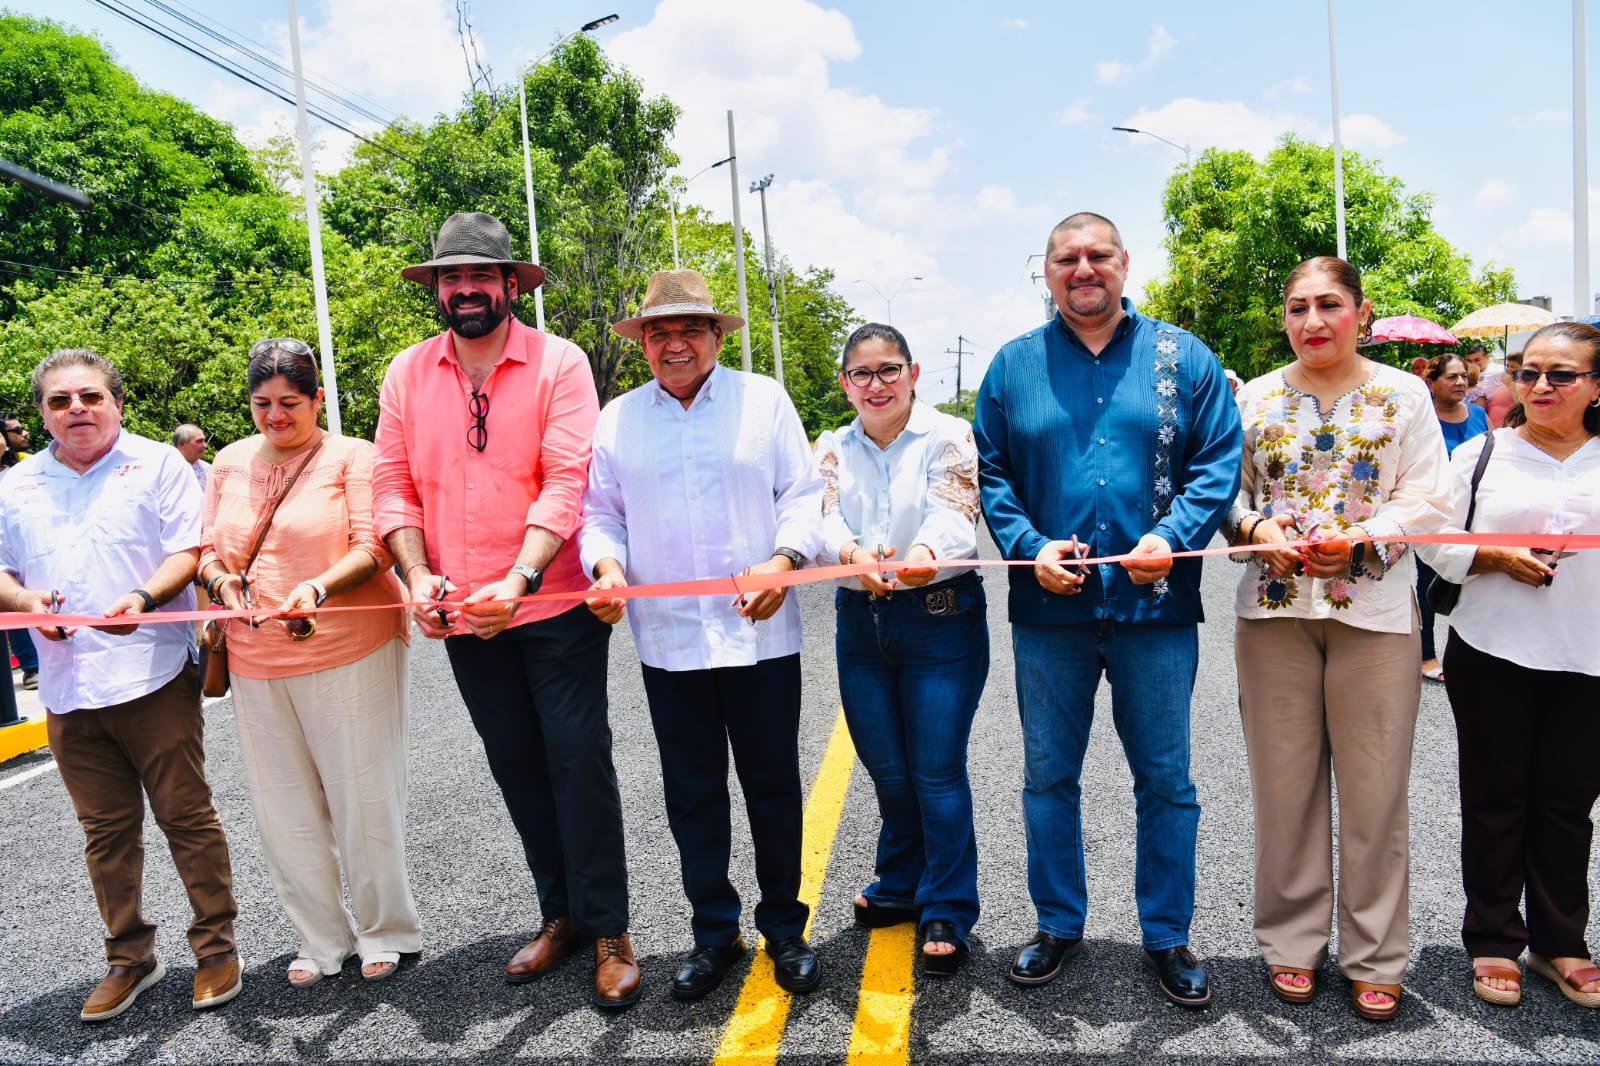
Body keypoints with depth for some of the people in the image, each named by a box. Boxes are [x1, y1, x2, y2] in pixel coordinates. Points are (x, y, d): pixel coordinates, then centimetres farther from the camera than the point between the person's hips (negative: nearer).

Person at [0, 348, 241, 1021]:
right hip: (68, 691, 4)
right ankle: (129, 958, 26)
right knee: (106, 832, 12)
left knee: (187, 817, 0)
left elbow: (191, 548, -4)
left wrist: (144, 597, -21)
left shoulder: (156, 464, 3)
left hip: (155, 678, -4)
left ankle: (217, 948, 14)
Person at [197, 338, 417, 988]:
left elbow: (372, 547, -12)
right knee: (284, 808, 11)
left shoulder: (350, 456, -3)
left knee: (364, 799, 3)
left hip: (350, 652, -5)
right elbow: (207, 550, 16)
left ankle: (385, 931, 22)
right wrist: (220, 576, -7)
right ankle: (320, 940, 27)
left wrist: (317, 587, -30)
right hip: (256, 661, 5)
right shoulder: (230, 463, 12)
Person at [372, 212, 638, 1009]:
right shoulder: (407, 374, 6)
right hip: (461, 614, 5)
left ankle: (608, 930, 15)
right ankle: (560, 913, 32)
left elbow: (566, 484, -16)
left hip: (554, 604, -4)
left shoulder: (558, 363, -8)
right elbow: (393, 486, 4)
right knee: (516, 766, 15)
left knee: (578, 761, 0)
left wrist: (518, 580, -27)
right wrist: (419, 576, -11)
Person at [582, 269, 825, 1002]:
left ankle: (784, 929, 28)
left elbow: (803, 494, 1)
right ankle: (714, 933, 29)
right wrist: (606, 567, -10)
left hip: (760, 635, -1)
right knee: (692, 793, 11)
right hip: (667, 639, 2)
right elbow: (599, 513, 10)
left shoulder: (763, 399, 3)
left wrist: (784, 559, -16)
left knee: (773, 787, 9)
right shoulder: (616, 419, 9)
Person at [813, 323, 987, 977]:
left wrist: (922, 554, -43)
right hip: (860, 623, 4)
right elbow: (822, 517, -9)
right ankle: (901, 887, 38)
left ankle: (947, 913, 17)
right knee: (886, 770, 16)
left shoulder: (948, 436, -4)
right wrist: (852, 555, -33)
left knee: (937, 773, 0)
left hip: (941, 620, -4)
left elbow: (953, 513, -20)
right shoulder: (833, 449, 7)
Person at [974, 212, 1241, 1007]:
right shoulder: (1013, 365, 6)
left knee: (1165, 781, 10)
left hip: (1156, 607, -1)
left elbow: (1218, 460, 0)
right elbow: (990, 471, 5)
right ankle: (1058, 924, 32)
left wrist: (1172, 536, -15)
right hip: (1048, 610, 1)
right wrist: (1029, 546, -10)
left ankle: (1167, 936, 29)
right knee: (1048, 776, 12)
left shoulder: (1183, 358, 4)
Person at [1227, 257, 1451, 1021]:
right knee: (1284, 782, 7)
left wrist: (1358, 539, -16)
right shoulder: (1255, 397, 8)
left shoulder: (1404, 395, 5)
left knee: (1373, 788, 5)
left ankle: (1373, 957, 21)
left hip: (1375, 611, -1)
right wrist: (1257, 528, -12)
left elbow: (1427, 500, 0)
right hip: (1273, 609, 1)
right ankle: (1292, 942, 23)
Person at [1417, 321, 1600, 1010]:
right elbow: (1436, 543, 1)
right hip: (1493, 656, -1)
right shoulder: (1481, 454, 5)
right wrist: (1497, 559, -13)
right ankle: (1494, 941, 22)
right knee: (1495, 801, 8)